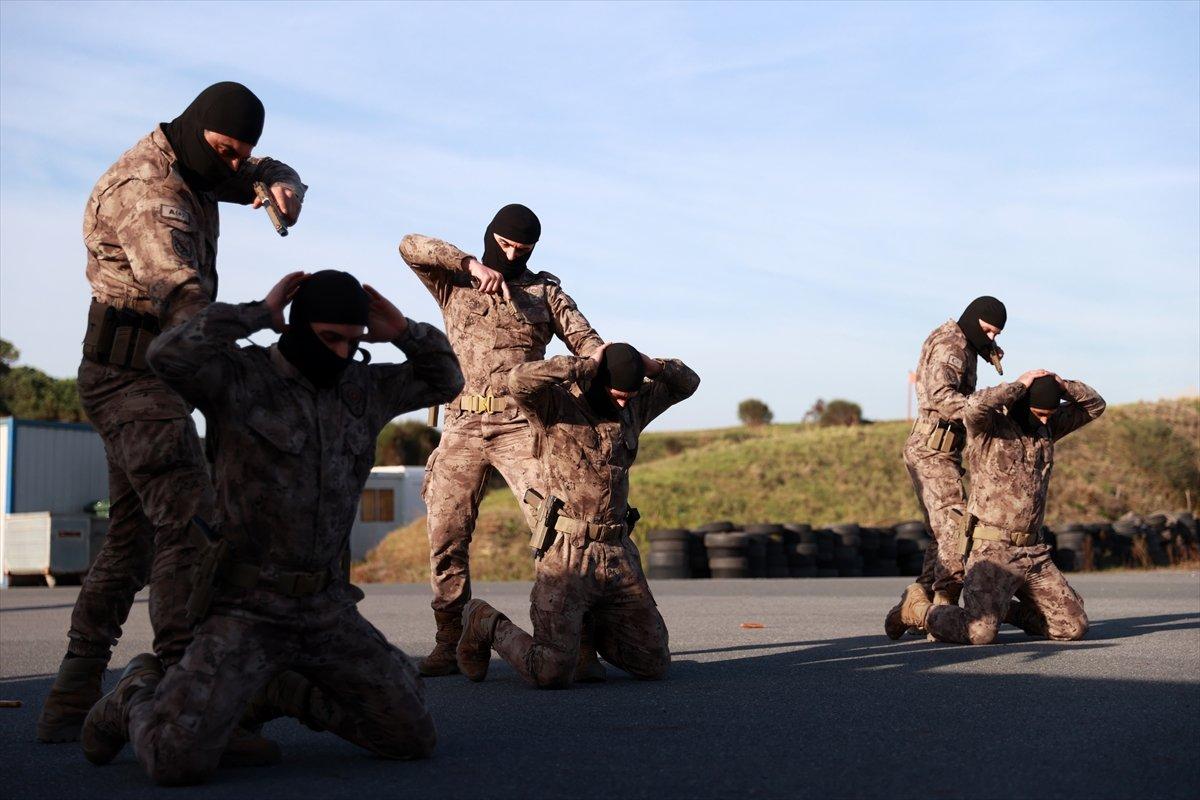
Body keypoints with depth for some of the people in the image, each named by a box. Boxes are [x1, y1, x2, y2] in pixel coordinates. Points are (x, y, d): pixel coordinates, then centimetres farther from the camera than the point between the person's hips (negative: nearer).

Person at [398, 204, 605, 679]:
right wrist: (473, 265, -17)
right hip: (462, 427, 2)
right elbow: (411, 247, -3)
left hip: (521, 427, -1)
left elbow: (585, 341, 4)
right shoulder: (454, 284, 13)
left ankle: (580, 645, -14)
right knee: (446, 538, 1)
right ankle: (449, 645, 13)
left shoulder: (545, 292, 13)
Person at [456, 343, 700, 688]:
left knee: (654, 665, 7)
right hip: (567, 556, -6)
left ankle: (582, 626, 30)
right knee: (551, 674, -15)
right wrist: (587, 365, -21)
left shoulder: (632, 407, 11)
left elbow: (687, 382, 19)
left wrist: (651, 365, -3)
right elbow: (519, 381, -29)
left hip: (619, 555, 6)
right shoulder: (556, 405, -7)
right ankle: (486, 625, 14)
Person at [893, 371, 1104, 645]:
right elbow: (975, 406, -31)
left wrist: (1059, 384, -3)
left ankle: (1005, 609, 25)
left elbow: (1094, 405, 15)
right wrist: (1019, 385, -18)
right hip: (992, 550, -7)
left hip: (1033, 552, 7)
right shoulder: (987, 424, -7)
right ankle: (917, 609, 7)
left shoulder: (1046, 426, 13)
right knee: (980, 633, -22)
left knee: (1074, 628, 1)